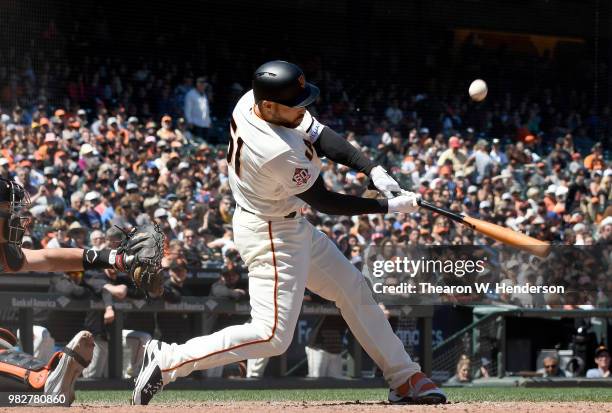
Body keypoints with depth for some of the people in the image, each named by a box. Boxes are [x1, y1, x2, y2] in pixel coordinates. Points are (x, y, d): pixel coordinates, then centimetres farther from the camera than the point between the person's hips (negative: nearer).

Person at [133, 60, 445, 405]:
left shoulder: (250, 101, -11)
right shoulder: (279, 153, -34)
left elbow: (321, 137, -5)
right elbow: (324, 202, -19)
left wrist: (374, 170, -16)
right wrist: (391, 206, -12)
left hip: (293, 225, 10)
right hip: (271, 236, -10)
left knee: (354, 290, 17)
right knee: (273, 336, -11)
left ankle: (404, 379, 26)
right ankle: (170, 361, -6)